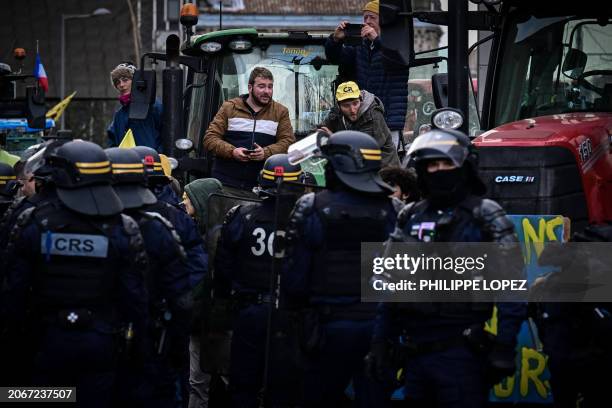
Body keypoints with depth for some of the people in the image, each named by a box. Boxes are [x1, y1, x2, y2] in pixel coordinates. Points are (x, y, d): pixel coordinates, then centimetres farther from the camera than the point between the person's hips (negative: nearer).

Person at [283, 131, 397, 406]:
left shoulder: (311, 209, -8)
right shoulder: (388, 211, -1)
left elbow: (294, 273, -7)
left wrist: (295, 306, 11)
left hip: (328, 324, -2)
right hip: (377, 325, 2)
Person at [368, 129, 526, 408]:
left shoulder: (485, 217, -2)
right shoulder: (410, 219, 14)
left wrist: (504, 349, -14)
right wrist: (380, 342, 12)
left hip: (461, 351, -6)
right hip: (415, 352, 6)